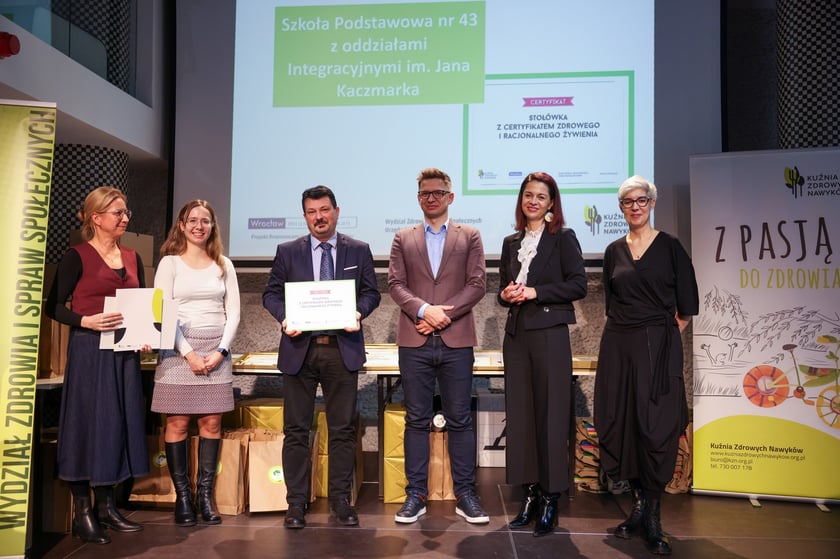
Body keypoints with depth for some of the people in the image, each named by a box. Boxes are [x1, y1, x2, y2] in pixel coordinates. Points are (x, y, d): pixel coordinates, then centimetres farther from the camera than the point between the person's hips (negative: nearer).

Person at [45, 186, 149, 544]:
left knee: (119, 425, 9)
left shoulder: (132, 258, 12)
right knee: (88, 425, 0)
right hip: (89, 351, -6)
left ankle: (106, 507, 21)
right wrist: (86, 321, -21)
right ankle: (82, 513, 12)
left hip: (125, 353, 6)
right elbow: (54, 306, -6)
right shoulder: (77, 256, -4)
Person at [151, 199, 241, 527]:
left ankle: (205, 496, 10)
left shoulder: (223, 265, 11)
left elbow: (233, 312, 8)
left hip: (217, 349, 3)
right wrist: (188, 353, -11)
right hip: (179, 348, -2)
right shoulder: (170, 262, 2)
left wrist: (221, 350, -5)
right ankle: (182, 497, 8)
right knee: (177, 424, -1)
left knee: (211, 423, 2)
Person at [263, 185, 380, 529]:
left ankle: (341, 500, 18)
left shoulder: (359, 251, 8)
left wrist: (359, 312, -13)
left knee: (343, 429, 6)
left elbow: (371, 292, 7)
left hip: (342, 349, 0)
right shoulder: (287, 252, 8)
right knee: (296, 430, 5)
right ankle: (296, 503, 16)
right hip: (300, 349, 0)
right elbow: (271, 293, 7)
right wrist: (284, 317, -12)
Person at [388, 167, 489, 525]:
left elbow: (477, 284, 0)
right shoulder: (403, 239, 12)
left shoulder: (470, 237, 9)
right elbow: (395, 284, 2)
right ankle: (416, 495, 14)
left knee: (460, 420, 5)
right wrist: (423, 309, -15)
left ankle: (465, 495, 15)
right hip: (414, 342, 1)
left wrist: (444, 312, -12)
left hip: (456, 341, -1)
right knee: (417, 420, 6)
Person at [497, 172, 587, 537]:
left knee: (550, 414, -3)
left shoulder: (563, 238, 2)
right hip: (516, 334, 5)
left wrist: (536, 292, -13)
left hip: (550, 334, -5)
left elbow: (578, 285, -6)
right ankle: (530, 493, 14)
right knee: (519, 414, 5)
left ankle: (551, 498, 6)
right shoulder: (511, 243, 16)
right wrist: (506, 295, -2)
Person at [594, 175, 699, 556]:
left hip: (658, 345, -4)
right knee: (620, 422, 3)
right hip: (618, 344, 4)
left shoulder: (669, 247, 0)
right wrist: (625, 331, 10)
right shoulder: (614, 251, 11)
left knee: (655, 425, -4)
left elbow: (687, 307, 2)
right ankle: (639, 502, 19)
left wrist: (665, 336, 1)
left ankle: (652, 517, 6)